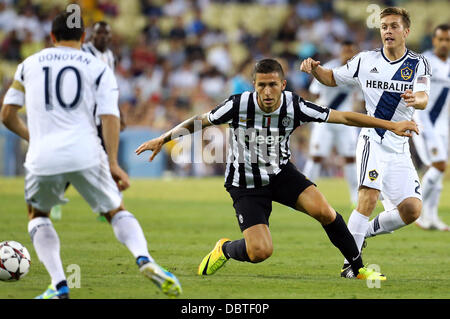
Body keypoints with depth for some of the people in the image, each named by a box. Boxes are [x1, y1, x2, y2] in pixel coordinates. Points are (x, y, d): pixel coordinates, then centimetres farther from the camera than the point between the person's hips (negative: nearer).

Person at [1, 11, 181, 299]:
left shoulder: (29, 65, 17)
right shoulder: (98, 68, 11)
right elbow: (109, 116, -2)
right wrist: (113, 164, -4)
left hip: (42, 157, 1)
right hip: (85, 153, -1)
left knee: (38, 215, 25)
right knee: (116, 211, 16)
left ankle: (59, 285, 8)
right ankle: (144, 258, -13)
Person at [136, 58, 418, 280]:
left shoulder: (294, 106, -16)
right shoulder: (239, 105, -21)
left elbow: (344, 117, -9)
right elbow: (199, 121, -5)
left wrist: (391, 125, -10)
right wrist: (163, 139, -6)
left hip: (281, 173, 2)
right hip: (246, 185, -2)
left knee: (323, 211, -24)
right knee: (260, 252, -19)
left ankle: (359, 268, -4)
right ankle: (225, 249, 17)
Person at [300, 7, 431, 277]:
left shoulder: (418, 64, 1)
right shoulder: (366, 60, 2)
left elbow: (423, 99, -16)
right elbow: (333, 78, 16)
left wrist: (416, 99, -41)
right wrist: (315, 69, -6)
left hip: (400, 149, 3)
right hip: (372, 141, -2)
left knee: (412, 210, -6)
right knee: (369, 196, -24)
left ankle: (367, 230, 21)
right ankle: (350, 263, -21)